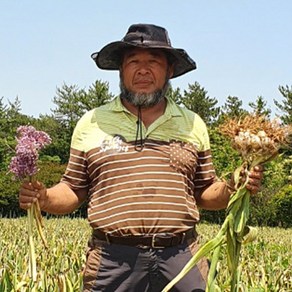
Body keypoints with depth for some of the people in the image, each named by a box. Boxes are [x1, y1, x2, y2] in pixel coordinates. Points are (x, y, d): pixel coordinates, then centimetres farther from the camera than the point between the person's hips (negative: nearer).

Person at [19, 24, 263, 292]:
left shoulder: (193, 124, 13)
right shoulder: (91, 123, 9)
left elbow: (205, 194, 16)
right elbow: (73, 191, 11)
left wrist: (232, 189, -3)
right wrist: (44, 199, -8)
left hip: (180, 260, 1)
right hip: (113, 260, -1)